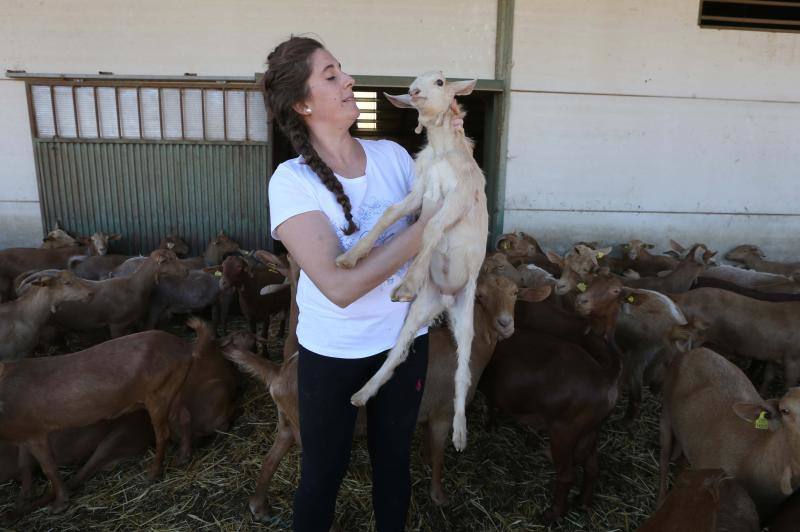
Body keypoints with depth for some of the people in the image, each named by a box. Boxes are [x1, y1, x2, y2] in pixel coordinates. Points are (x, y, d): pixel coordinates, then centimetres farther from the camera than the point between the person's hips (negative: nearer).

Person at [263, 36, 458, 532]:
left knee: (394, 458, 23)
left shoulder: (392, 154, -4)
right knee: (324, 472, 18)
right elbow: (339, 286, -29)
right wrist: (424, 228, -26)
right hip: (333, 352, -3)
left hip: (406, 338, 4)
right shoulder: (292, 180, -18)